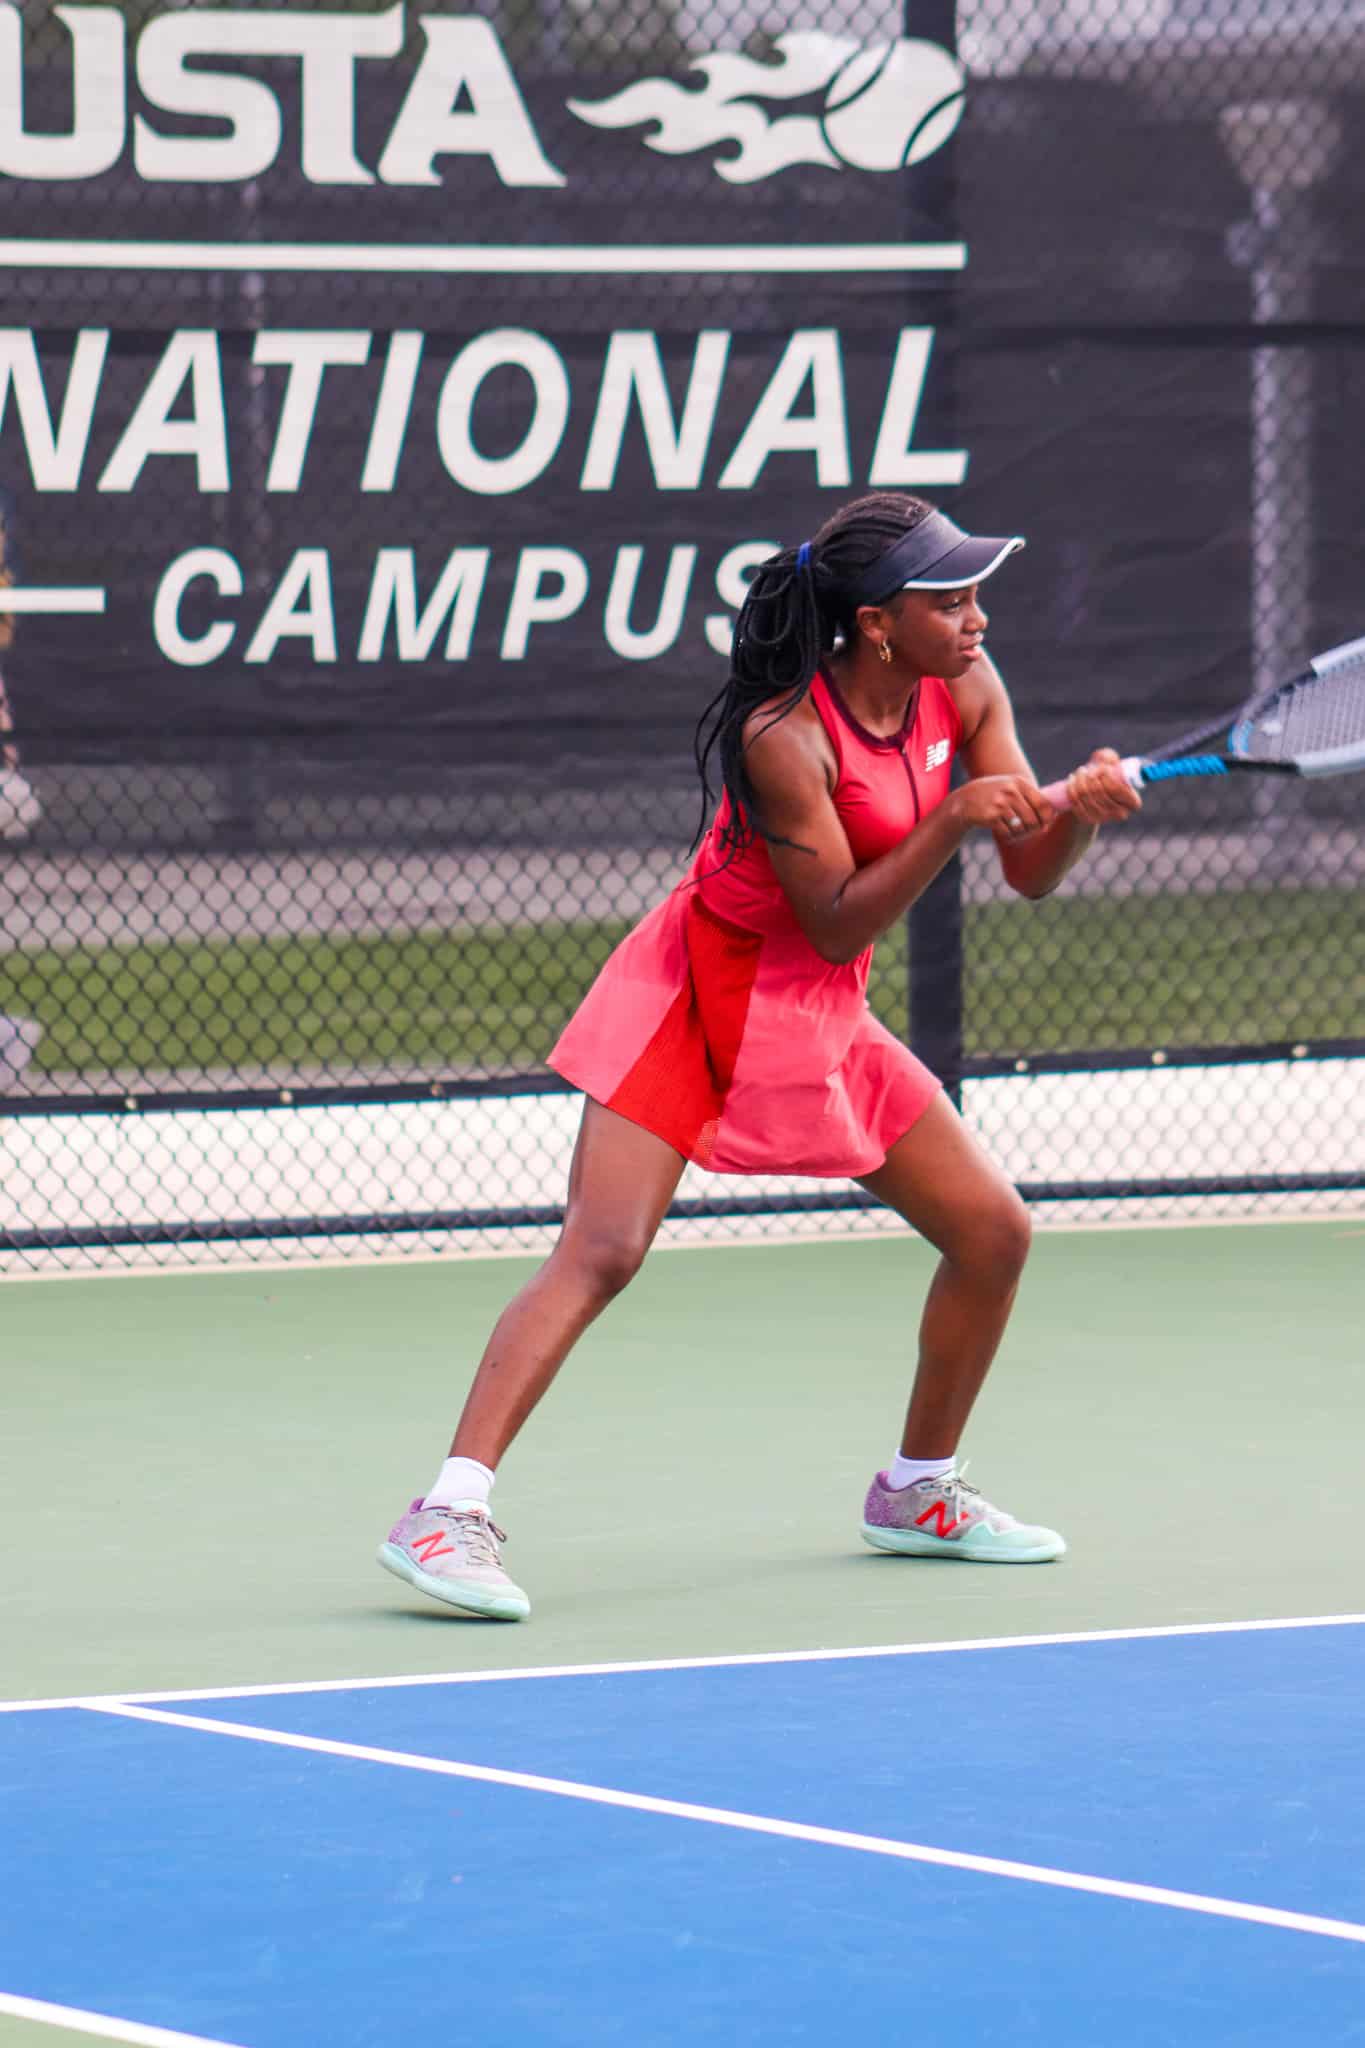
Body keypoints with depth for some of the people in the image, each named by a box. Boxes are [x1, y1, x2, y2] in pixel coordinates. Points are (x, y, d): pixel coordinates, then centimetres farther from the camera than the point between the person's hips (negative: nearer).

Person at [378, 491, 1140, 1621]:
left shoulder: (965, 689, -5)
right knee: (602, 1249, -20)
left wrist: (1079, 808, -23)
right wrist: (950, 823, -33)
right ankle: (450, 1512, -25)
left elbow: (1029, 871, -2)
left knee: (994, 1230, 6)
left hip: (821, 1020, 7)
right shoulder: (784, 736, -26)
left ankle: (918, 1491, 25)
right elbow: (837, 925, -22)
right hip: (699, 992, -7)